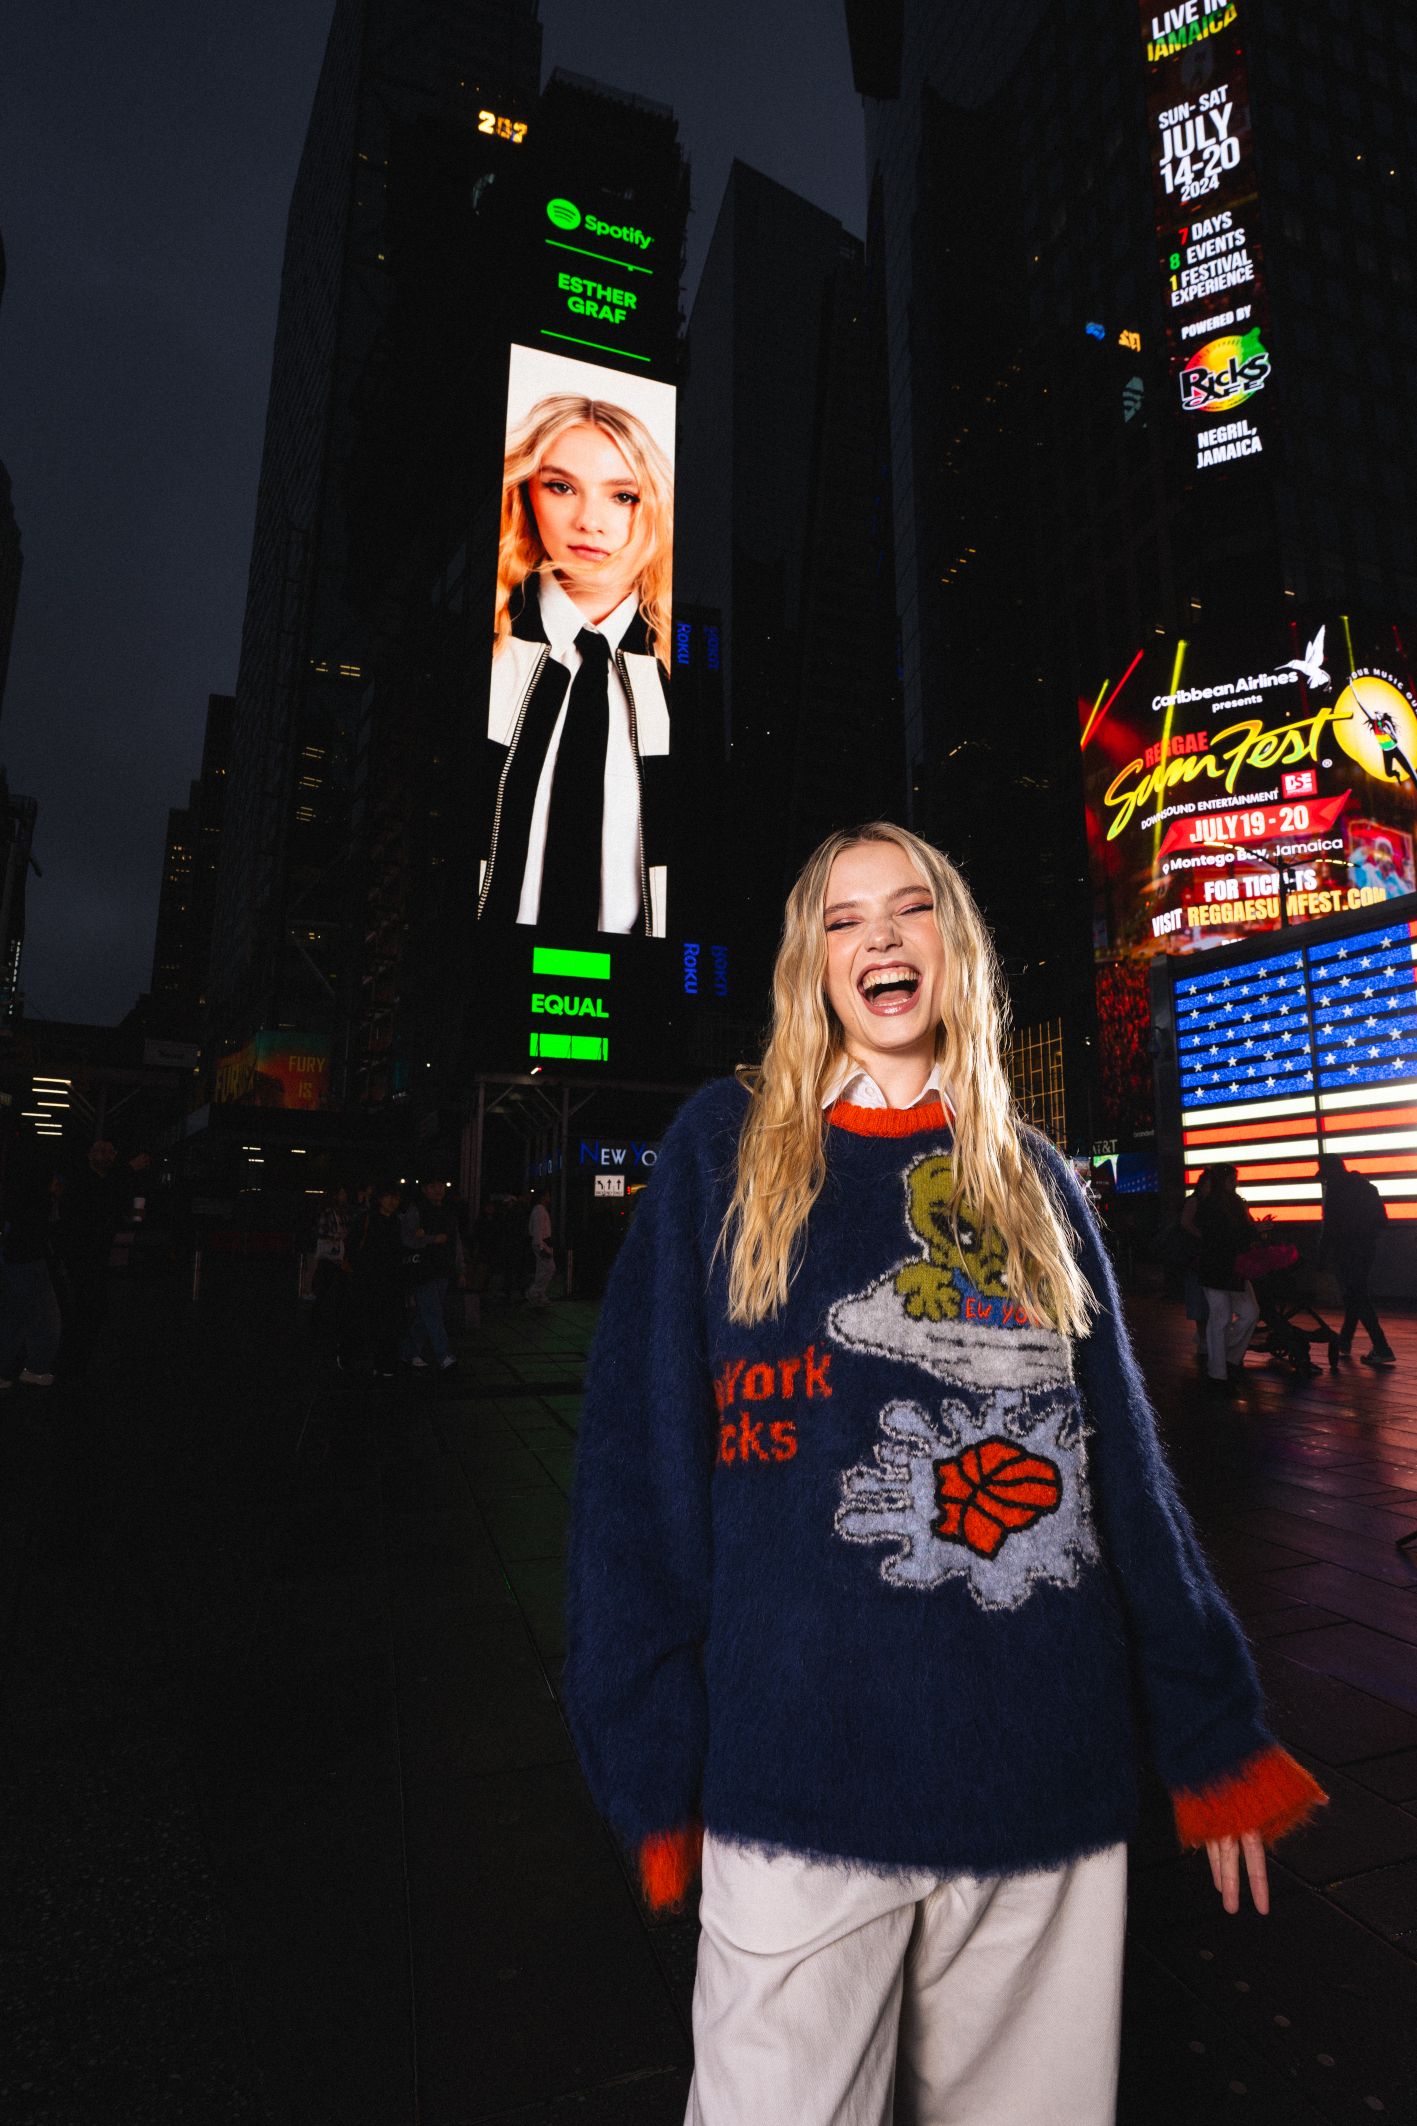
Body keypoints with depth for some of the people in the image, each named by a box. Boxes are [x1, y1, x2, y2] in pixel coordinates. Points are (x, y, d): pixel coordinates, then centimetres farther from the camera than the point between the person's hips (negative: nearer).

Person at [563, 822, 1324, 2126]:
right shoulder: (726, 1148, -2)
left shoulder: (1035, 1182, 8)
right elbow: (642, 1465, -5)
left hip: (1051, 1779, 3)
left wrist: (1216, 1732, 7)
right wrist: (654, 1765, -7)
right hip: (802, 1782, -2)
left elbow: (1125, 1468, 10)